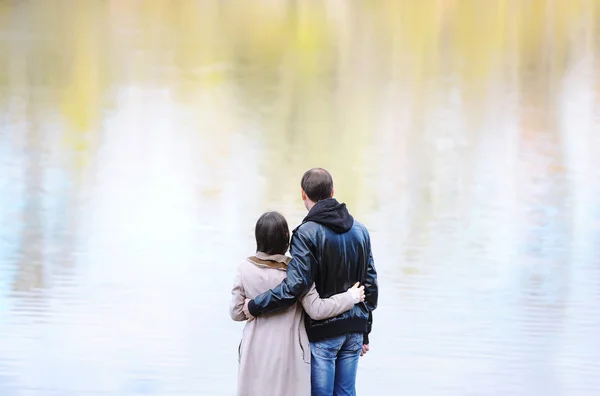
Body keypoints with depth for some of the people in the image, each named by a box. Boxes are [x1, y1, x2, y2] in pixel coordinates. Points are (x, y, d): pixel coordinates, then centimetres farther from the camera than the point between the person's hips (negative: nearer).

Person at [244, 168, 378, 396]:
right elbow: (370, 284, 12)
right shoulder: (360, 231, 9)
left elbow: (295, 286, -22)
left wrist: (255, 306, -12)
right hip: (353, 330, 6)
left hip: (322, 331, -6)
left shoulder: (307, 233, -13)